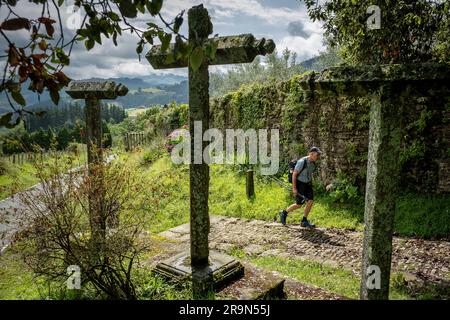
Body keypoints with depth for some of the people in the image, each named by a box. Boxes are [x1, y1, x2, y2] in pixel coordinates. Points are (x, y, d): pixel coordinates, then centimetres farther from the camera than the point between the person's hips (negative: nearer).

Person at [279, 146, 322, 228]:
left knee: (310, 202, -4)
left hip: (307, 184, 7)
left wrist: (310, 186, 19)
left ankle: (304, 221, 6)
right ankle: (284, 213, 18)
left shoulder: (313, 163, 2)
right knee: (299, 205, -3)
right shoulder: (302, 162, -23)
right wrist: (294, 188, -21)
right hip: (299, 184, -7)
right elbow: (294, 174, -20)